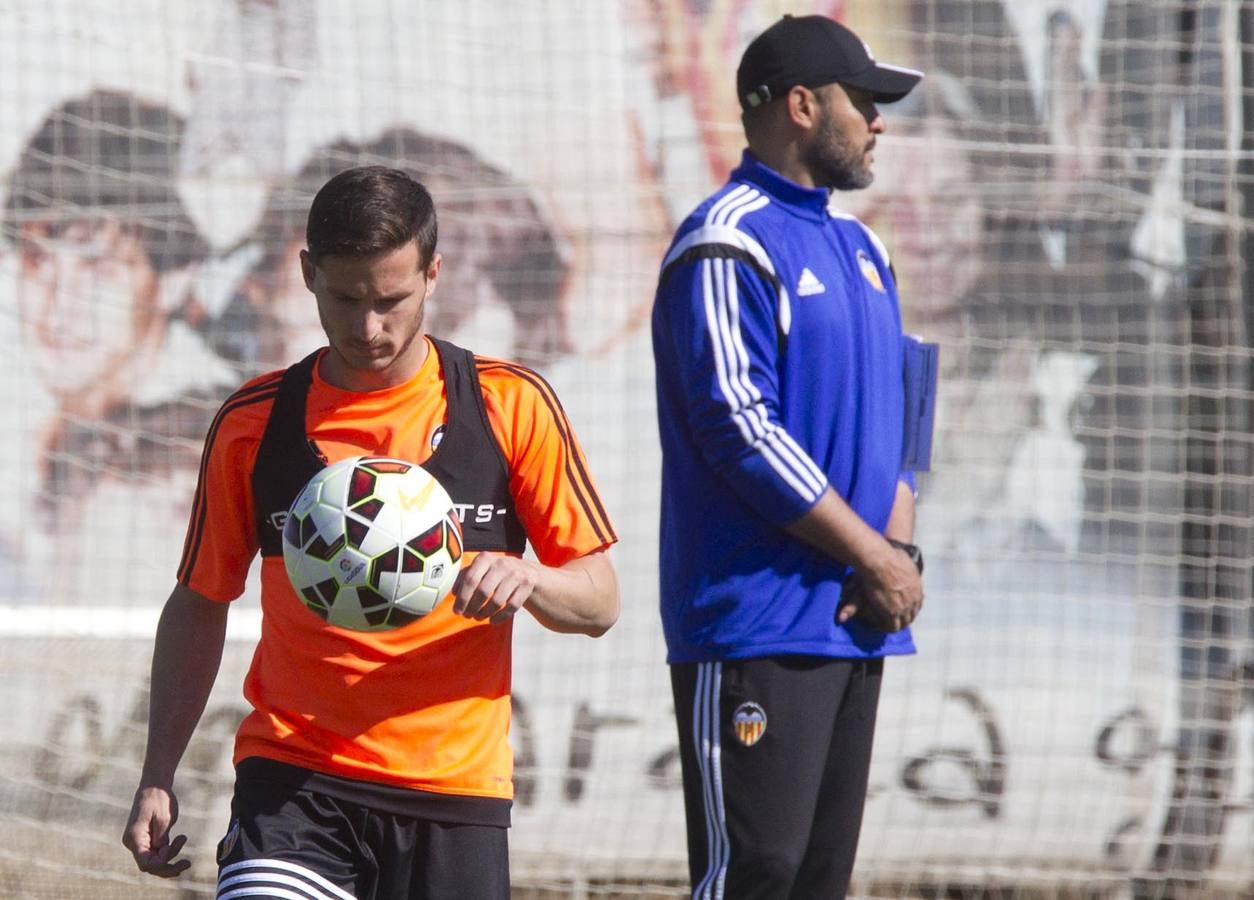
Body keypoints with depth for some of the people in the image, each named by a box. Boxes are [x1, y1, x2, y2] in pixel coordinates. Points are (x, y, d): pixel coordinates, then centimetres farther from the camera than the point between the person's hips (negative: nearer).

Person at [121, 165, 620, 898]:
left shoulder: (510, 405, 2)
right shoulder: (254, 423, 5)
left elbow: (599, 601, 4)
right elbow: (200, 604, 15)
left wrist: (526, 580, -19)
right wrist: (158, 778, 6)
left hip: (453, 790, 0)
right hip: (293, 778, 0)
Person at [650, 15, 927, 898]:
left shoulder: (859, 247, 19)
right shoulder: (727, 245, -10)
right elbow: (741, 431, -17)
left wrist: (900, 546, 1)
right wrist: (874, 556, -12)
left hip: (856, 625, 9)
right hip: (757, 621, -9)